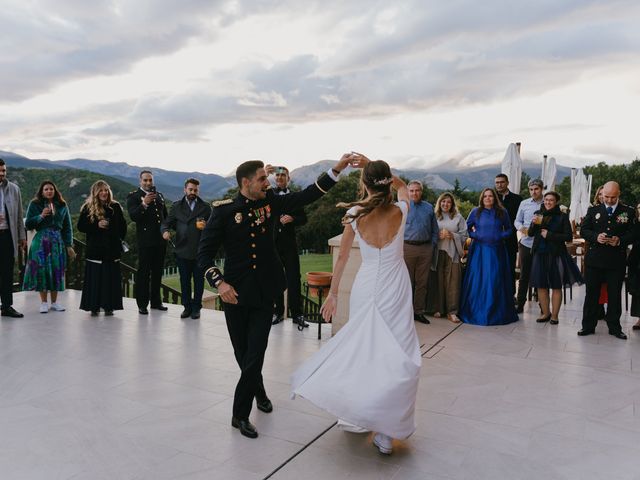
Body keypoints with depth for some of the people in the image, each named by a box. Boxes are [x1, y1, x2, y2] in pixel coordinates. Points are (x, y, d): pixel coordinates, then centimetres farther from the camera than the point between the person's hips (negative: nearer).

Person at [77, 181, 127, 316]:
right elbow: (80, 226, 0)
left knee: (110, 278, 2)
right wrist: (97, 225, -14)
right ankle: (94, 306, 8)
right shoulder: (88, 208, 4)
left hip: (112, 249, 1)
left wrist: (120, 239, 1)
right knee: (94, 278, -1)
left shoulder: (115, 207, 7)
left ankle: (108, 306, 10)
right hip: (95, 249, -1)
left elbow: (123, 226, 12)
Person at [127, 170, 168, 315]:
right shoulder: (133, 196, -3)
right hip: (145, 241, -6)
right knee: (143, 273, -2)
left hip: (160, 239, 6)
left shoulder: (159, 195, 15)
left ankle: (156, 301, 23)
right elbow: (133, 216, -17)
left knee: (157, 272, 13)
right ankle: (142, 304, 5)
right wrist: (144, 204, -30)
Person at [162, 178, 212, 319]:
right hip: (182, 250, 1)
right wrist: (166, 231, -15)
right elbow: (167, 222, 7)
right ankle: (187, 307, 21)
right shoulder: (177, 206, 8)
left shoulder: (205, 207, 6)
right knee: (184, 281, 8)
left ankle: (196, 308, 17)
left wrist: (205, 227, -15)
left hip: (200, 251, -1)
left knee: (199, 281, 5)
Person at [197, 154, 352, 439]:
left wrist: (337, 169, -7)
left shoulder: (270, 203, 2)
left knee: (255, 356, 0)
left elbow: (307, 195, 0)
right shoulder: (223, 211, -8)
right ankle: (259, 392, 43)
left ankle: (240, 414, 18)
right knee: (243, 355, 14)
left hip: (264, 293, 2)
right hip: (235, 294, -1)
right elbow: (204, 254, -6)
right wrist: (218, 282, -19)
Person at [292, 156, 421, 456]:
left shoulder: (354, 214, -9)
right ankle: (385, 428, 7)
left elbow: (342, 257, -1)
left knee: (361, 349, 17)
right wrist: (374, 167, 7)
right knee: (397, 355, 5)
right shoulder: (400, 211, -9)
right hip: (395, 289, -1)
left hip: (365, 288, 1)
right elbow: (403, 186, 16)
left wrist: (333, 293, 9)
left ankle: (355, 416, 28)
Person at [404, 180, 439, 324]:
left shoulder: (429, 208, 11)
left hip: (425, 249, 3)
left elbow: (434, 229, 15)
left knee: (422, 282, 8)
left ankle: (419, 311, 18)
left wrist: (432, 245, 5)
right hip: (407, 247, -3)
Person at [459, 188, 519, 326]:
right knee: (477, 281, -1)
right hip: (479, 250, 0)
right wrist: (474, 235, -5)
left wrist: (501, 236, -4)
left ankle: (496, 313, 11)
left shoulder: (502, 212, 6)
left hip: (497, 251, 1)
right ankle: (476, 312, 9)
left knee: (496, 281, 1)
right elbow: (466, 227, 11)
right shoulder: (476, 212, 5)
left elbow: (509, 229, 14)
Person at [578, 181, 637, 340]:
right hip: (594, 259, 1)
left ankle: (614, 327, 20)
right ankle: (588, 326, 15)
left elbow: (633, 234, 1)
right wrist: (596, 237, -15)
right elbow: (583, 230, 4)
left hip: (617, 261, -1)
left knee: (614, 295, 8)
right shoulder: (593, 211, 7)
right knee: (591, 293, 6)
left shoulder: (628, 212, 4)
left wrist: (620, 240, -18)